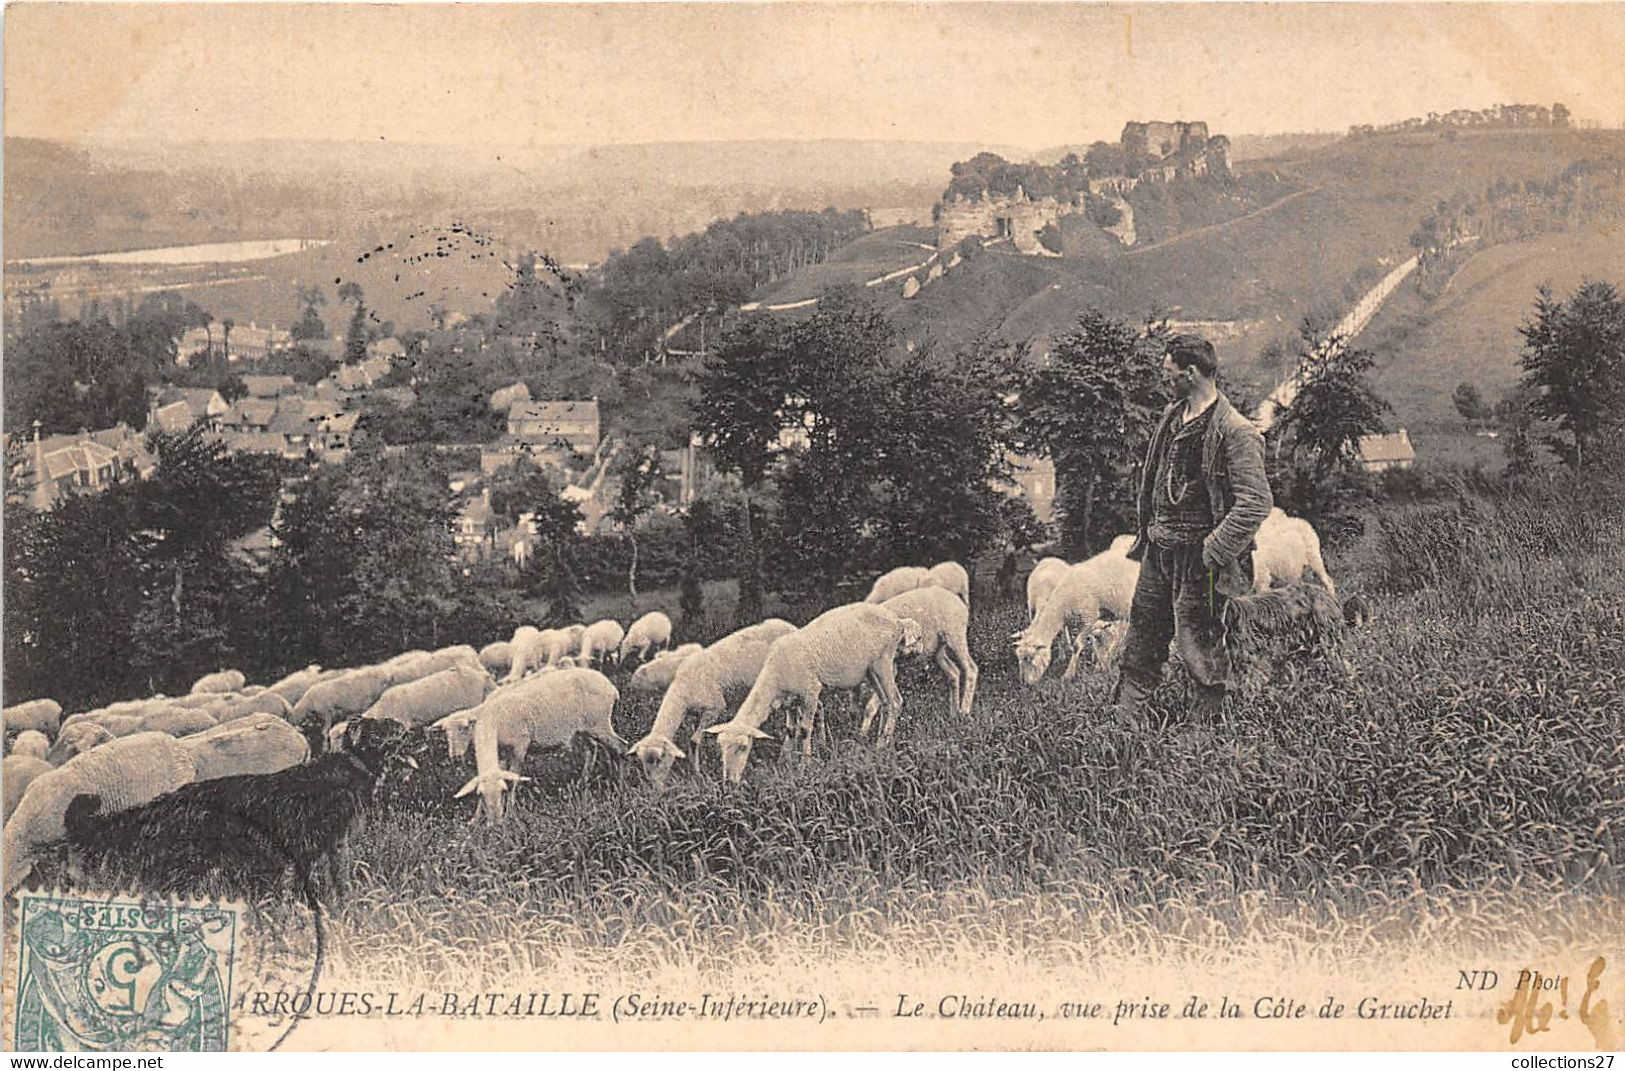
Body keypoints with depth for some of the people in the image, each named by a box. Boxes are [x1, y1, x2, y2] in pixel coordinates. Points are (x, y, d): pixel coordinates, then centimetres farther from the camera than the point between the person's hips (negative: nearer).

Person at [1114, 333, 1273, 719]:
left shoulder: (1235, 432, -16)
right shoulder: (1172, 417, 10)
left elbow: (1257, 502, -21)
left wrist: (1214, 550, -22)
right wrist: (1145, 531, 16)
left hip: (1197, 557, -8)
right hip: (1158, 552, 8)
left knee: (1199, 644, 0)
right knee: (1141, 641, 15)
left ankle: (1212, 718, 14)